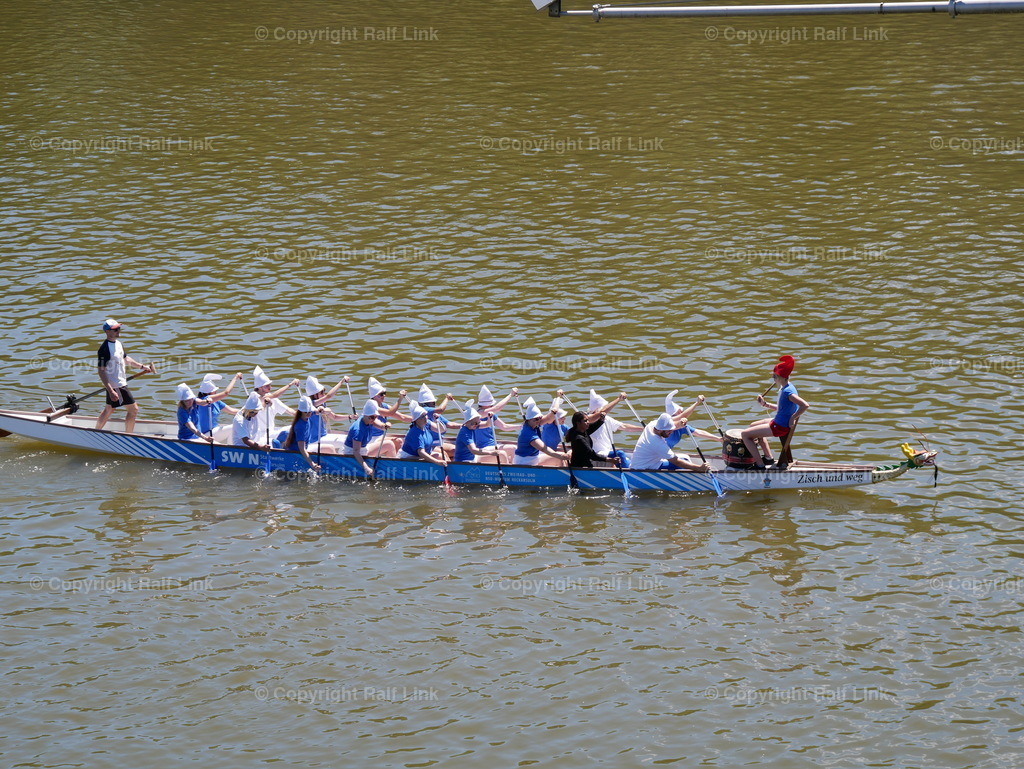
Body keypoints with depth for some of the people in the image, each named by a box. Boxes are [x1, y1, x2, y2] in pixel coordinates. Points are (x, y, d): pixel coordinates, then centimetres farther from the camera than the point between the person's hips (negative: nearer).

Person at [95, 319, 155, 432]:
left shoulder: (117, 343, 7)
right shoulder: (104, 349, -23)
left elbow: (125, 359, 25)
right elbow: (101, 372, -24)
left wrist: (142, 366, 21)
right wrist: (111, 391, -28)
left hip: (121, 382, 10)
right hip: (115, 386, -10)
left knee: (108, 410, 20)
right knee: (133, 409, -1)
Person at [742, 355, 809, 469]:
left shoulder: (787, 391, -27)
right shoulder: (784, 388, 4)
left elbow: (805, 405, -38)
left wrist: (793, 418, -27)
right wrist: (765, 404, 9)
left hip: (780, 427, -11)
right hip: (778, 421, 11)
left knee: (745, 434, -6)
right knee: (753, 425, 33)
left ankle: (759, 464, -1)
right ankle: (768, 457, 32)